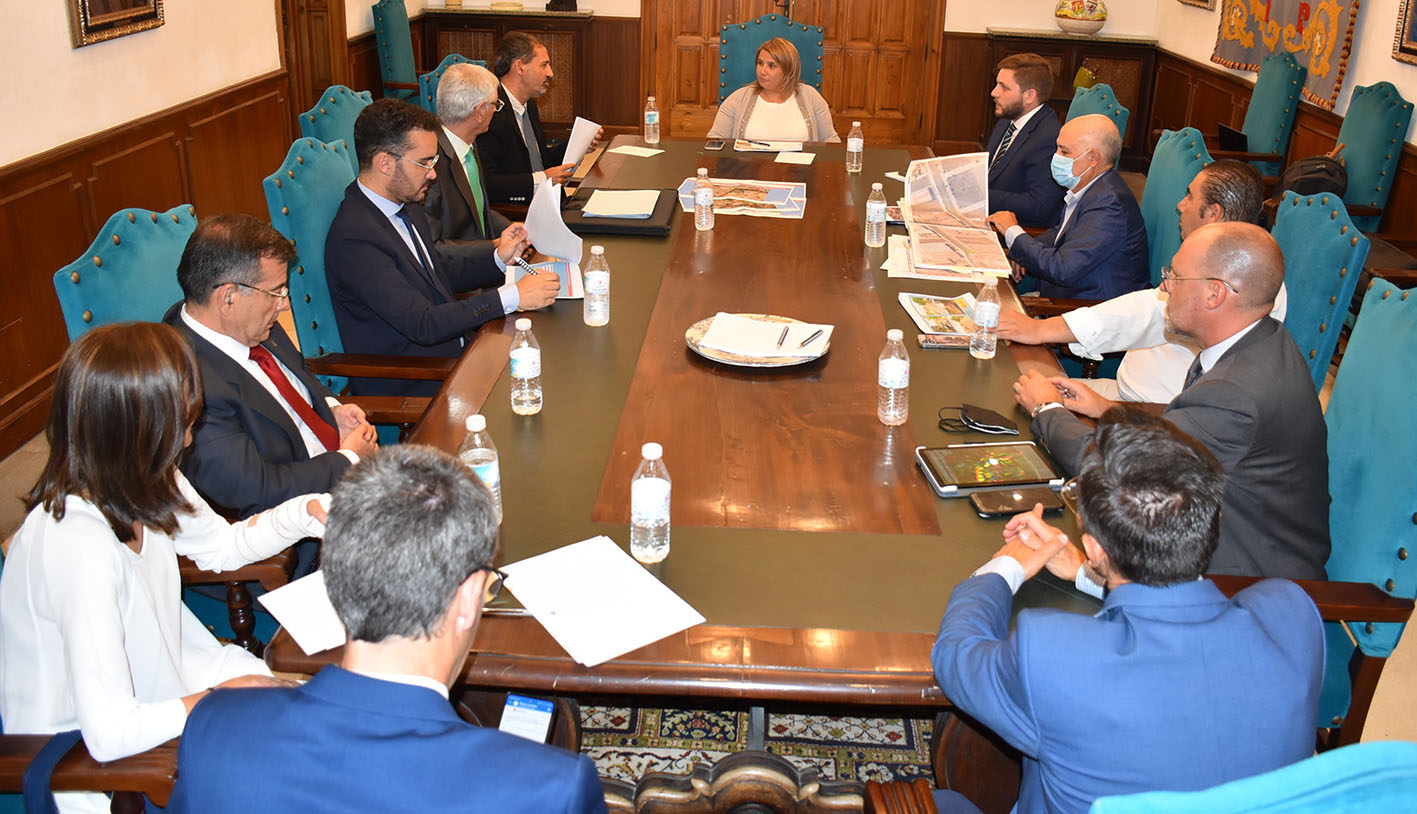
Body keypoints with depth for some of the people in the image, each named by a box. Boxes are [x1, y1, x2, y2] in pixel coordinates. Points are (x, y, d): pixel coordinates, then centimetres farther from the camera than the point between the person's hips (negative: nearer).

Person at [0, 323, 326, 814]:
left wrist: (303, 514, -7)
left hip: (156, 682, 7)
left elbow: (222, 545, 10)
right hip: (85, 758, -7)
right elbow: (110, 732, -35)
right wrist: (221, 696, -20)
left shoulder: (141, 482, -11)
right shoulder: (79, 545, -36)